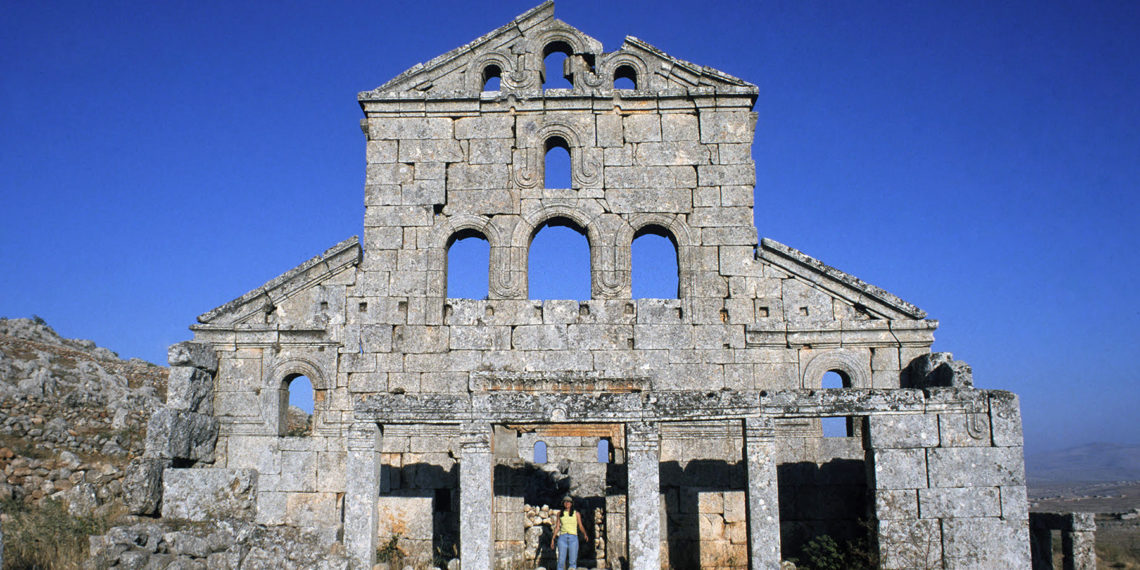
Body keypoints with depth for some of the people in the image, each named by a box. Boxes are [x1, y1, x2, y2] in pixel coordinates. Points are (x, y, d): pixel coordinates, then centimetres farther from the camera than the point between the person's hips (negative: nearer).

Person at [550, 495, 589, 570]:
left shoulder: (576, 513, 10)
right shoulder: (559, 514, 13)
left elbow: (580, 526, 9)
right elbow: (557, 527, 15)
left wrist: (585, 534, -8)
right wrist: (552, 538, 10)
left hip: (573, 538, -1)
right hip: (562, 538, 1)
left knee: (573, 561, -6)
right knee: (561, 560, -7)